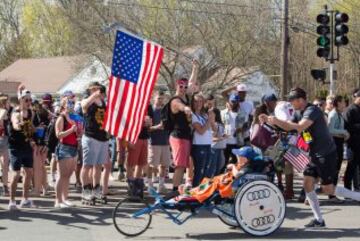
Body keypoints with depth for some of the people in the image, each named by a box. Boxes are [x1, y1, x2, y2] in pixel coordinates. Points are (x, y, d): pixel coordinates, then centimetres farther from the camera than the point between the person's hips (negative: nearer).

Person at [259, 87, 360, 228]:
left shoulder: (312, 110, -18)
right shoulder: (300, 113, 11)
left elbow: (299, 127, -31)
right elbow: (289, 127, 18)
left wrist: (277, 121, -28)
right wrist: (270, 120, 5)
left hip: (326, 153, -9)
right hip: (315, 154, 9)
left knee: (328, 189, -8)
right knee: (308, 184, 2)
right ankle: (319, 220, 7)